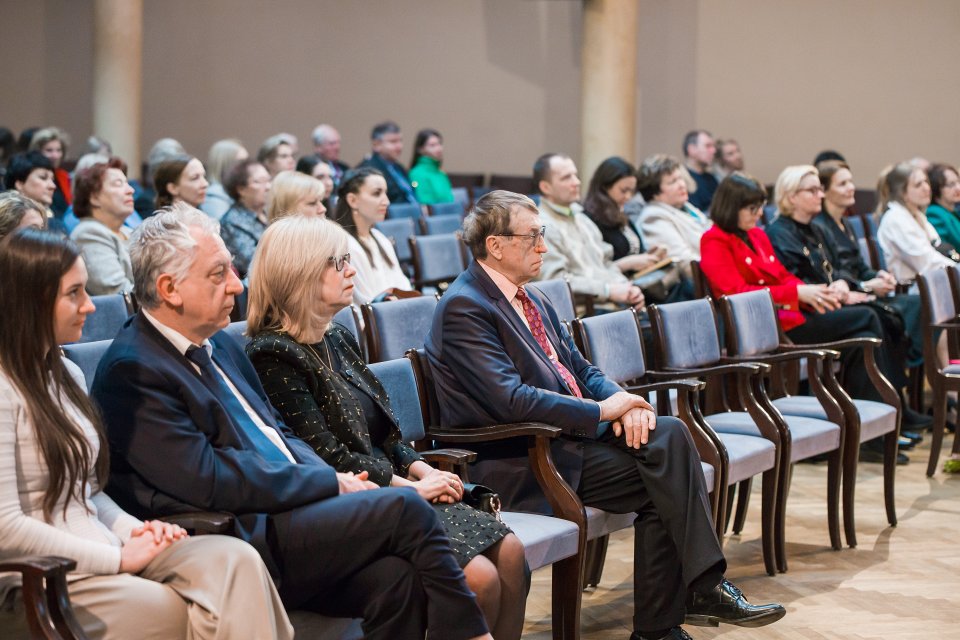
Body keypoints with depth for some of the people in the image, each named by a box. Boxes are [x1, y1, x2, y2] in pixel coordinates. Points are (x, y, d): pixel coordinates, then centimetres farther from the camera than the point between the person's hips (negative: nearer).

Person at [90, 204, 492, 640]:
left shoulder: (219, 344, 16)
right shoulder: (132, 371, -12)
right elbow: (211, 481, -18)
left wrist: (336, 480, 1)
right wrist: (330, 482, -11)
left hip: (284, 509, 8)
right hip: (238, 544, -8)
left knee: (395, 578, -19)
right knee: (404, 509, -17)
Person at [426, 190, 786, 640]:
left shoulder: (530, 298, 16)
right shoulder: (464, 308, -13)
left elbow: (580, 369, 18)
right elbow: (511, 400, -22)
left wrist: (623, 400, -5)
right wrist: (602, 411, -17)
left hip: (568, 431, 8)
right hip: (517, 463, -8)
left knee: (671, 434, -14)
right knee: (662, 475, -20)